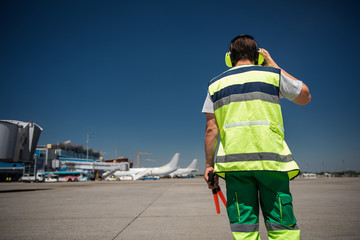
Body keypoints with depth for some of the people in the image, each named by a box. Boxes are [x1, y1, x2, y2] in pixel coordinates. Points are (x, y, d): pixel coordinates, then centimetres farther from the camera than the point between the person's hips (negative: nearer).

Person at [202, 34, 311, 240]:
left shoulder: (217, 84, 11)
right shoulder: (273, 75, 8)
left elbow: (211, 129, 6)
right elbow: (305, 96, 23)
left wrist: (209, 165, 12)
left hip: (234, 161, 1)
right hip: (271, 159, -1)